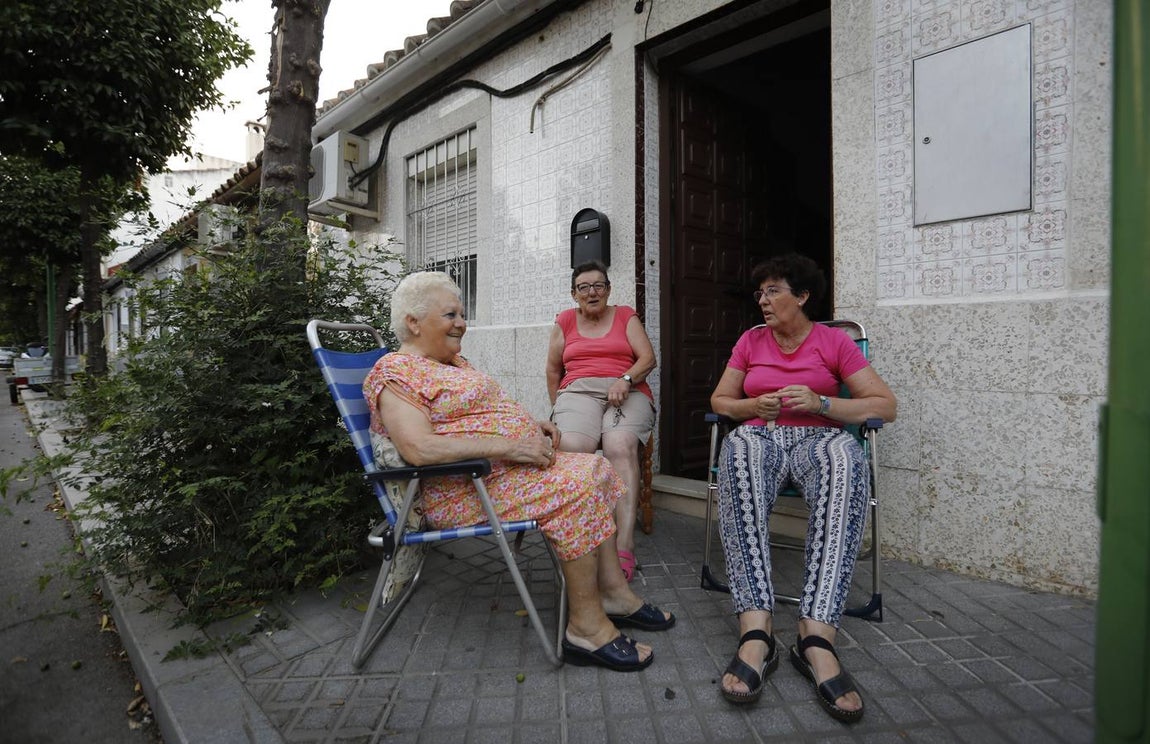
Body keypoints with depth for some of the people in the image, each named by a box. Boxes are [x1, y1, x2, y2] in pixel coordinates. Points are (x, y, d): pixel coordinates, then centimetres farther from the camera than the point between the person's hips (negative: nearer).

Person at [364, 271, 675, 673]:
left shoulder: (455, 363, 19)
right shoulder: (395, 372, -11)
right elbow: (419, 448, -25)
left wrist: (532, 426, 7)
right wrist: (509, 446, -25)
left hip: (509, 463, 10)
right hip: (465, 490, -10)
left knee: (596, 468, 0)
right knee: (575, 487, -23)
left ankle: (612, 591, 5)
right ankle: (586, 626, -13)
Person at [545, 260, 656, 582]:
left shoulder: (625, 316, 17)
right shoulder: (565, 321, 21)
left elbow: (648, 358, 6)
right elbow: (553, 369, 25)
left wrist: (625, 380, -12)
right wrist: (558, 408, 15)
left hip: (627, 392, -1)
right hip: (578, 391, 1)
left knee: (620, 446, -34)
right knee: (571, 447, -34)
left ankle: (625, 547, -39)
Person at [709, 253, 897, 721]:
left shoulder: (834, 341, 8)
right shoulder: (750, 340, 15)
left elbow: (885, 405, 2)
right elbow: (719, 400, 15)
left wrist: (820, 403, -13)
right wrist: (754, 406, -7)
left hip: (817, 438, -1)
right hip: (761, 435, 1)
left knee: (846, 455, -39)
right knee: (737, 448, -38)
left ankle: (816, 635, -42)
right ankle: (755, 631, -44)